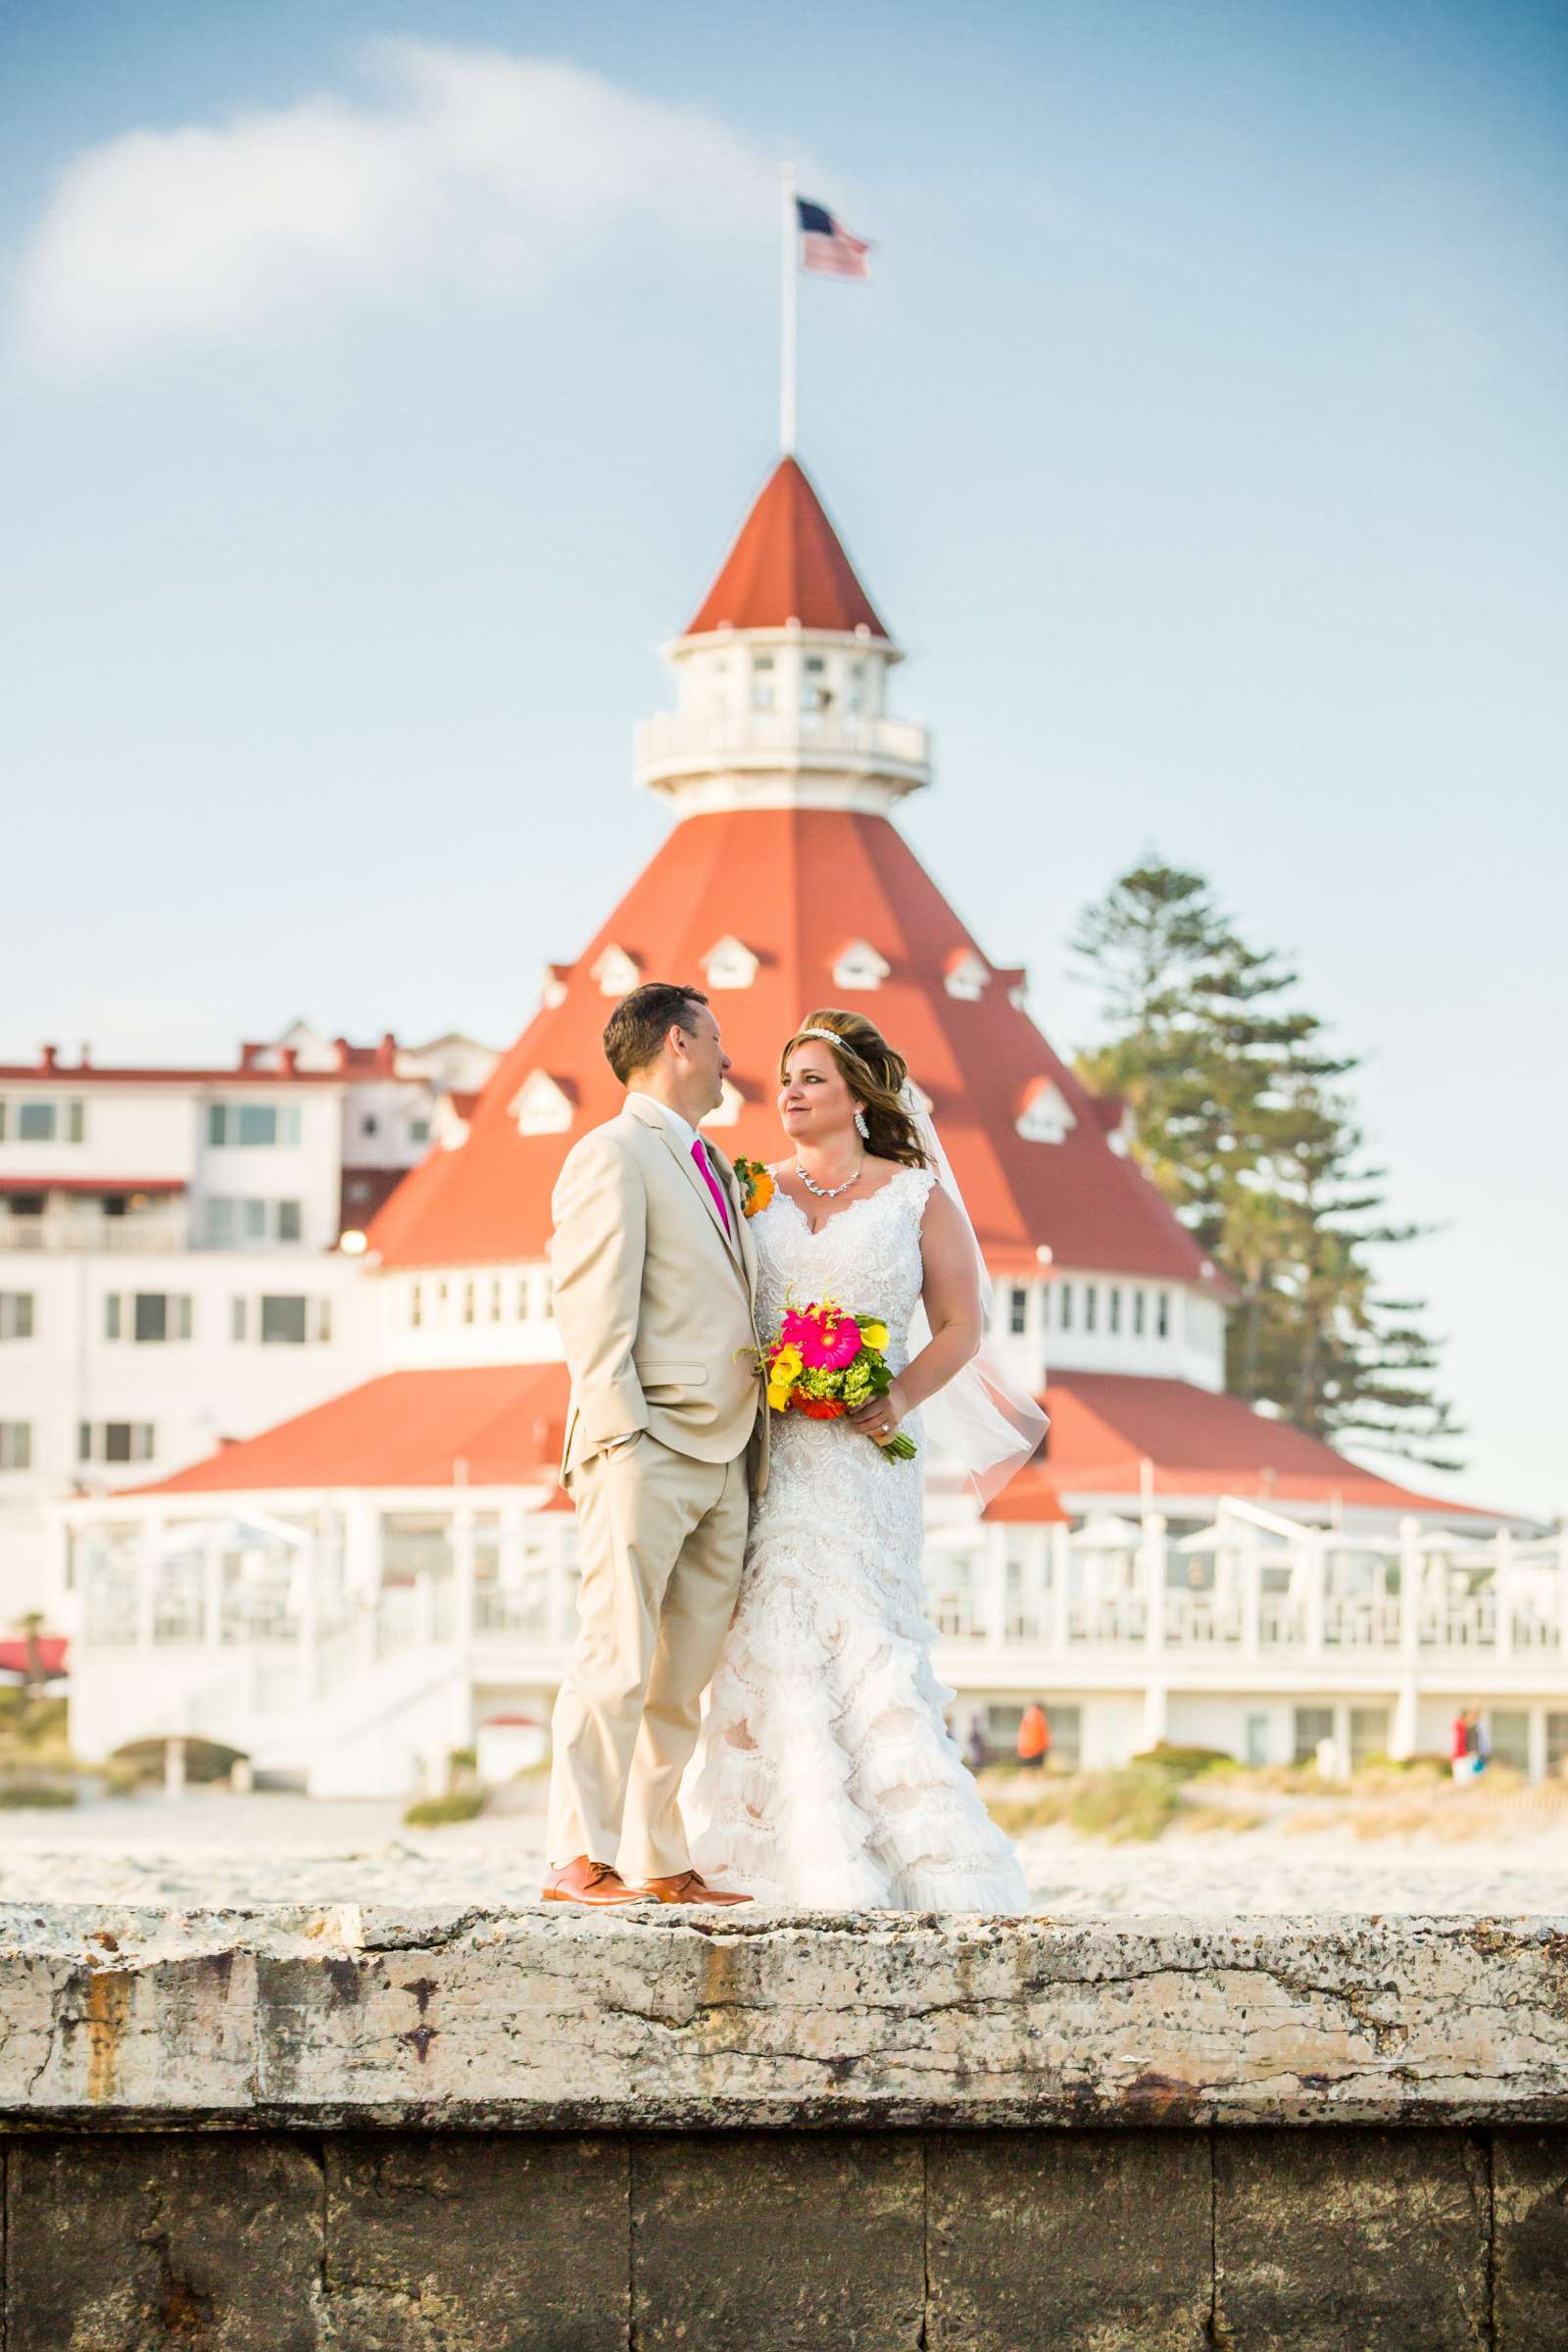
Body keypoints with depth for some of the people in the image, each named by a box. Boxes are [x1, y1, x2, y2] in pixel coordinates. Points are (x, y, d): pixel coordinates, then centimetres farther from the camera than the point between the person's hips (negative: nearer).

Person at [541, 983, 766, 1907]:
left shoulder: (714, 1167, 23)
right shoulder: (614, 1156, -4)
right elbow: (593, 1309, -11)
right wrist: (623, 1436, -18)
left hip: (722, 1459, 8)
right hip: (648, 1450, -8)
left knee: (686, 1677, 8)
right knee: (619, 1664, -10)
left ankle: (660, 1863, 11)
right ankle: (579, 1860, -10)